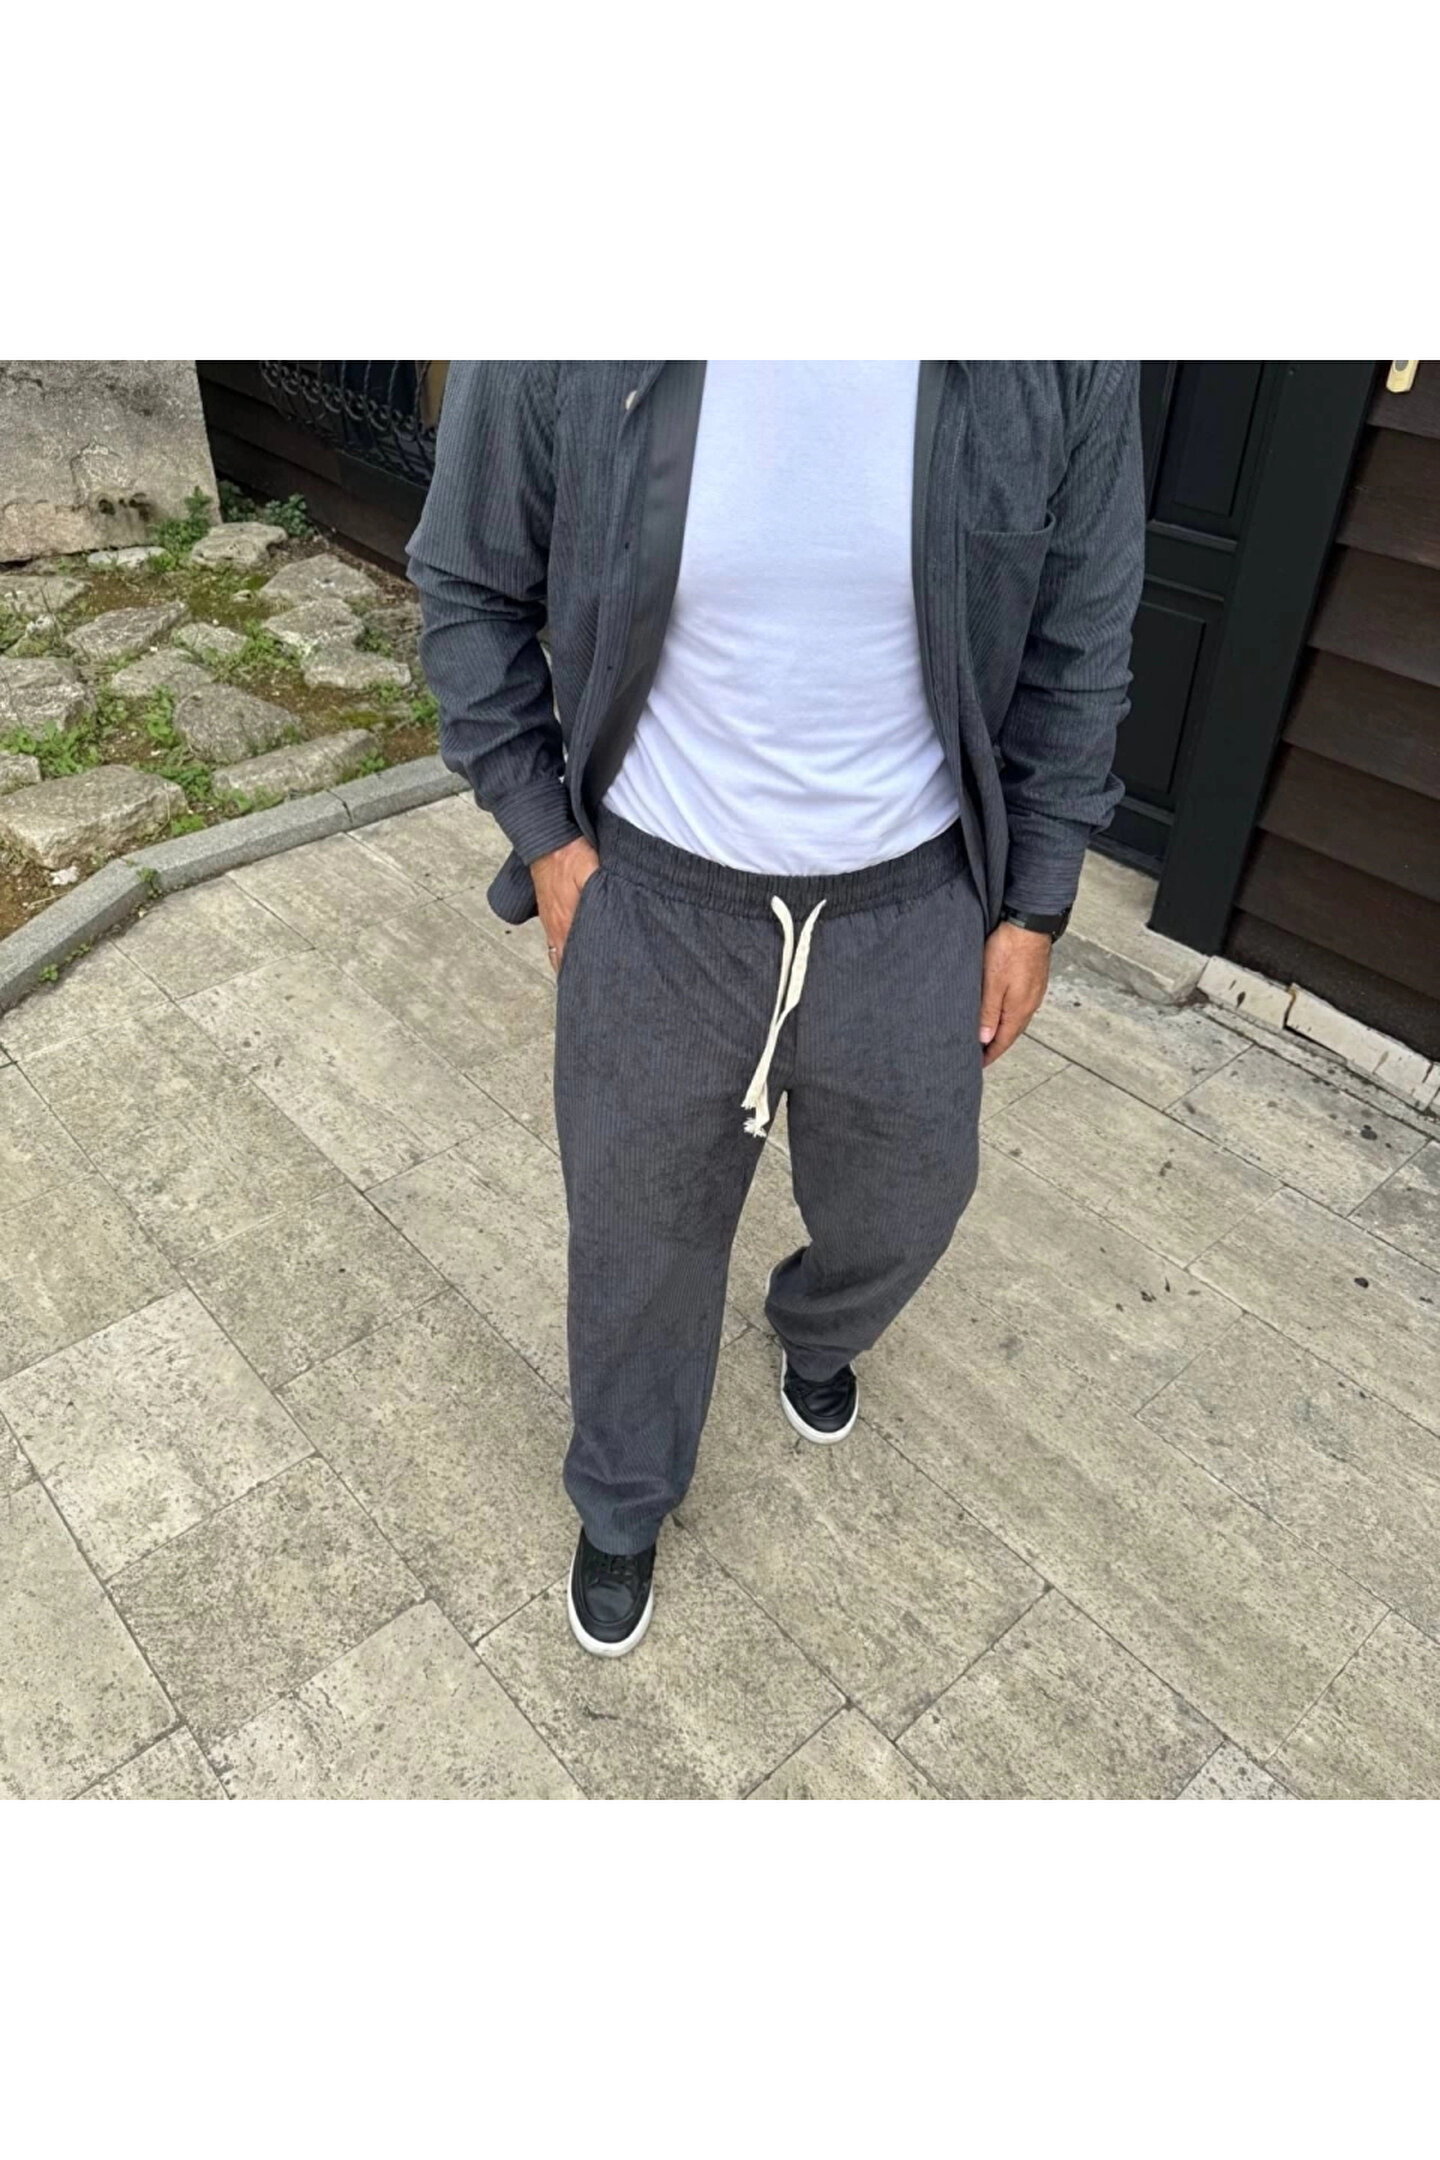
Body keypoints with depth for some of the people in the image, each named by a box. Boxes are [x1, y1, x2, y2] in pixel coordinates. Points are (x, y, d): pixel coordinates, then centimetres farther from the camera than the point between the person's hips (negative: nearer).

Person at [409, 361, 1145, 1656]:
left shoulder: (1062, 361, -14)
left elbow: (1077, 646, -1)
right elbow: (469, 590, -1)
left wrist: (1034, 907, 3)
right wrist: (544, 837, -5)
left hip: (911, 910, 2)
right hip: (654, 905, -1)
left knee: (903, 1210, 24)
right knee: (641, 1230, 19)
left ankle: (817, 1332, 64)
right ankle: (624, 1502, 50)